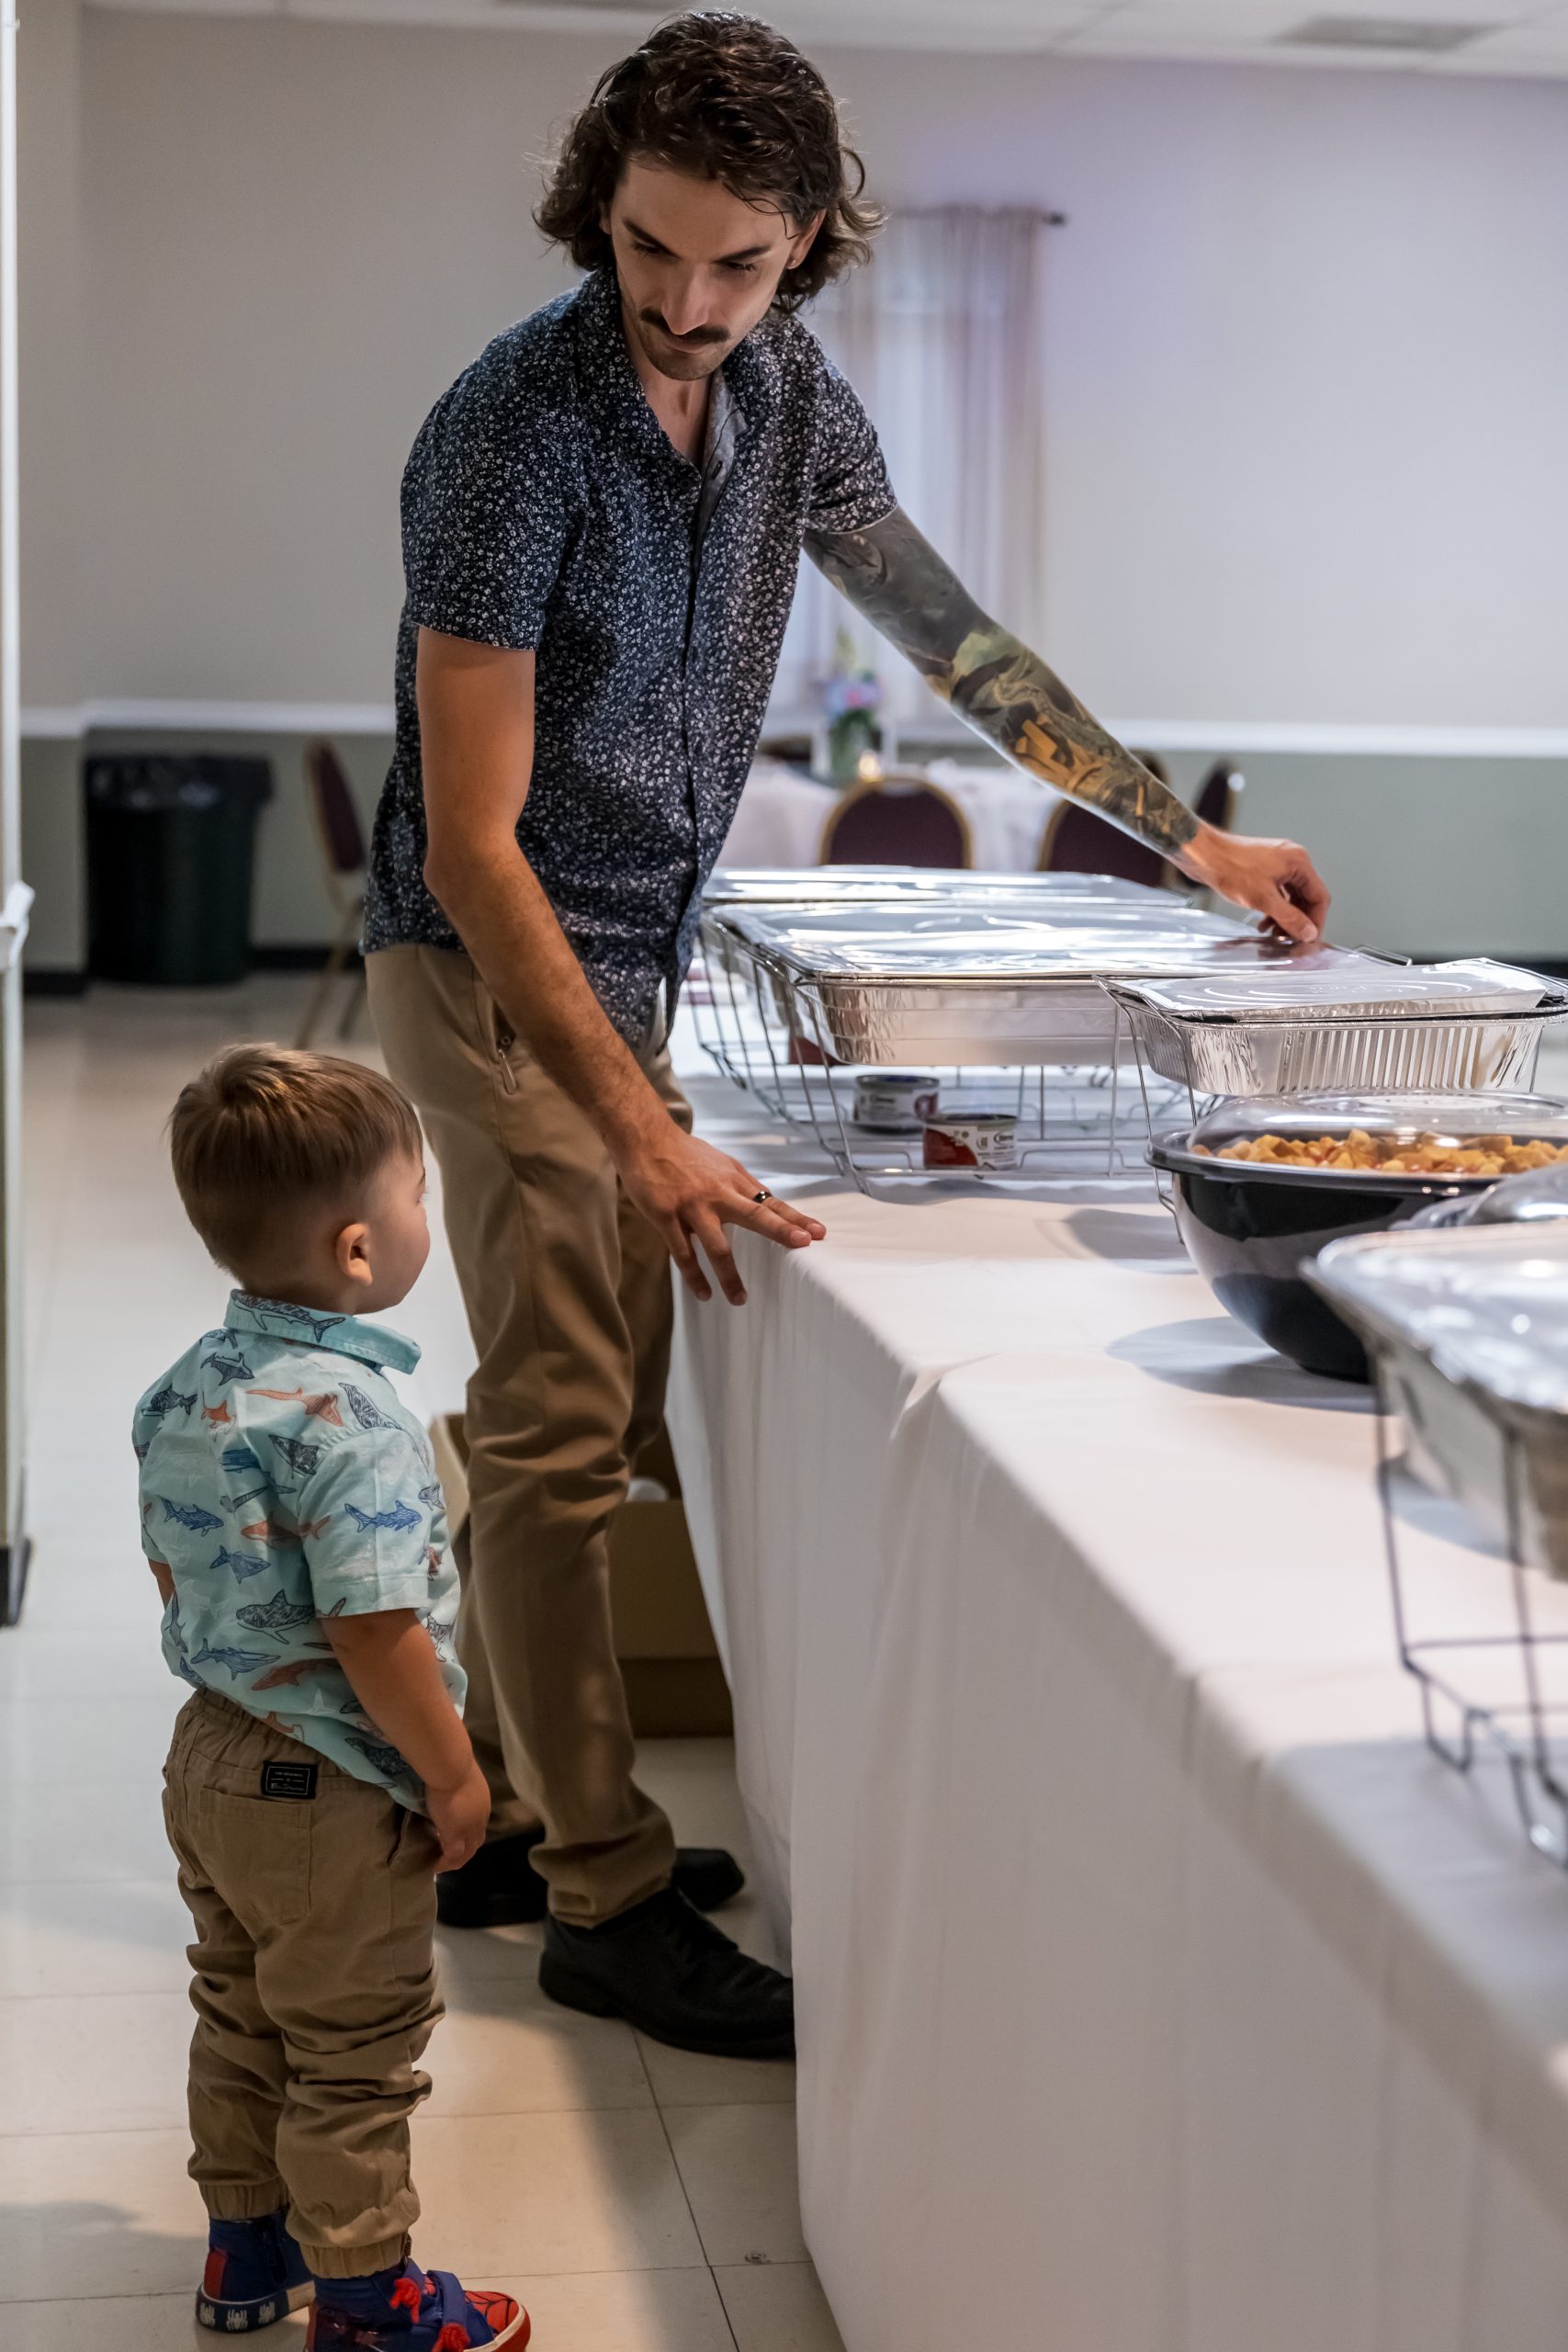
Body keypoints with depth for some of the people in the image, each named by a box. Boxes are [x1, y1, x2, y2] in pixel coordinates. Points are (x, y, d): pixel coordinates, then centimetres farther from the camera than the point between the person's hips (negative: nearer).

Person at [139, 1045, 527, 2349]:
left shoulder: (190, 1384, -2)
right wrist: (455, 1777, -16)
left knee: (240, 2018, 24)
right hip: (329, 1797, -9)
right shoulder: (351, 1418, -29)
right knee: (355, 2056, 9)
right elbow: (376, 1637, -29)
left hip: (212, 1757, 9)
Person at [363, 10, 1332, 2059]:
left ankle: (502, 1821, 26)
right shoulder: (516, 429, -23)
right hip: (496, 969, -8)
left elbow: (953, 641, 12)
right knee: (565, 1429, -4)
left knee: (582, 1414, 13)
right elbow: (474, 846, -24)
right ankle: (607, 1897, 6)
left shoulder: (793, 403, 0)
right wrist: (646, 1133, -29)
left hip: (628, 963, 8)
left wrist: (1193, 845, 10)